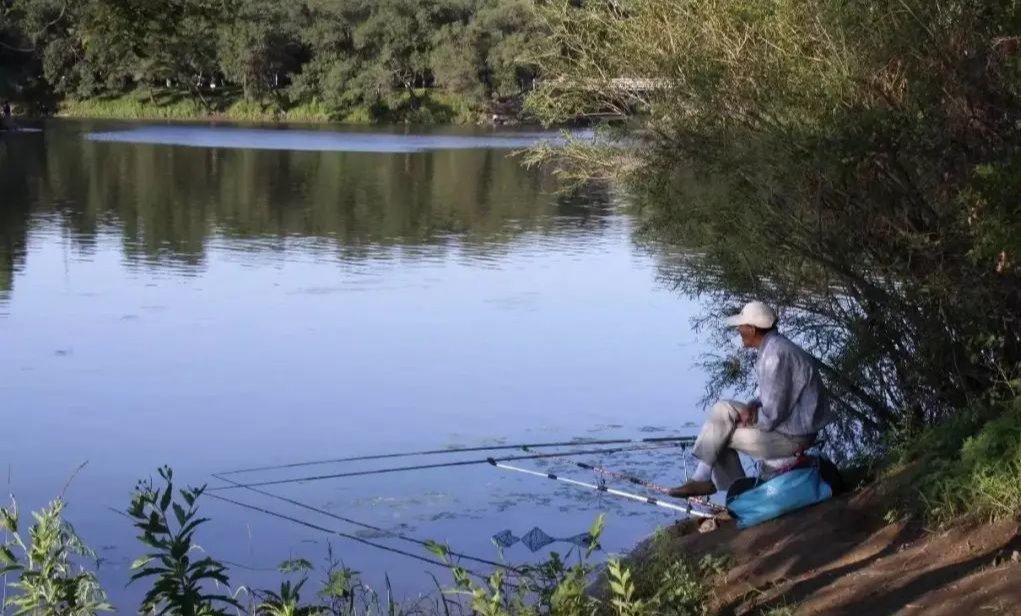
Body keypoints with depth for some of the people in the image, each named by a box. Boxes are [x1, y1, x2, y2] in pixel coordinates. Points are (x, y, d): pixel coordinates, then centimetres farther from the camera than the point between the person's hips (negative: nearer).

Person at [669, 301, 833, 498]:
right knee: (723, 409, 7)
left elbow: (773, 414, -25)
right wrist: (752, 407, 0)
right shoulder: (774, 346, 8)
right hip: (791, 423, 10)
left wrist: (749, 419, -6)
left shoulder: (775, 355, -25)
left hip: (793, 436, -10)